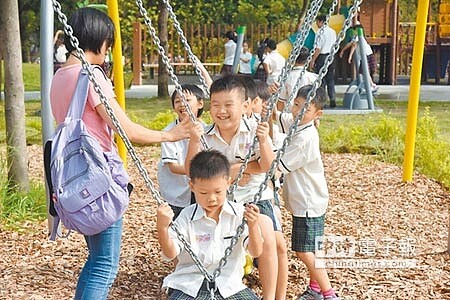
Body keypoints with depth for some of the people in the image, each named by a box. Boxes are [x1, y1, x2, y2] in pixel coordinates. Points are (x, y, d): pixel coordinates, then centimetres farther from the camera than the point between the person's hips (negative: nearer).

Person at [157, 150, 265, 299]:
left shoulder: (239, 214, -2)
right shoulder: (187, 217, -3)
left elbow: (256, 252, -6)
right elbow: (171, 253, -9)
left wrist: (253, 226, -25)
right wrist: (162, 227, -25)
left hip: (228, 283, 1)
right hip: (191, 285, -1)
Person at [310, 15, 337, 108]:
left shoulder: (320, 32, -13)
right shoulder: (332, 31, 9)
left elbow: (318, 49, -16)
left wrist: (313, 60, -12)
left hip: (322, 57, -7)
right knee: (330, 80, 11)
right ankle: (332, 100, 10)